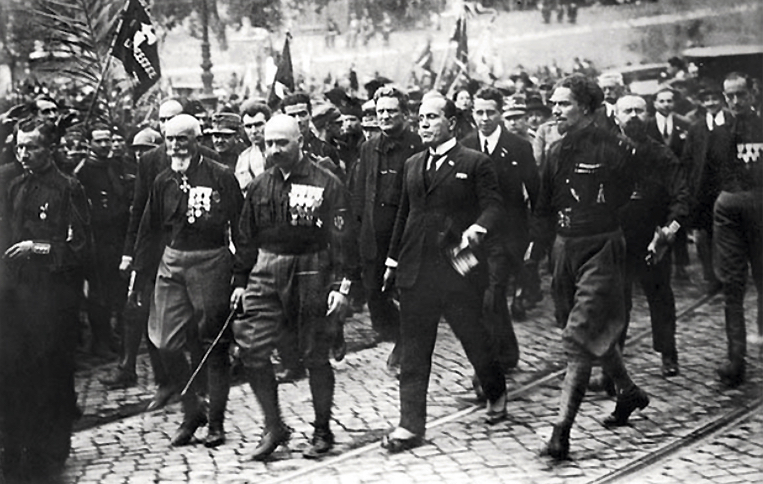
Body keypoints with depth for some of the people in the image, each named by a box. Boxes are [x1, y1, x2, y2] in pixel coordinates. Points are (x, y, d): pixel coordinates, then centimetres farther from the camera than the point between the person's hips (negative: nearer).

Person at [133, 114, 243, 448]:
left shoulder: (221, 177, -6)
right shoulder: (163, 181, 8)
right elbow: (149, 232, 15)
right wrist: (139, 273, 13)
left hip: (212, 263, -4)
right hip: (172, 264, 4)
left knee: (216, 346, 4)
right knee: (167, 345, -2)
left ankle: (216, 422, 15)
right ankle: (192, 411, 17)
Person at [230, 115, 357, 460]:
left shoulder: (326, 184, -7)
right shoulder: (260, 186, 9)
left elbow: (342, 238, -9)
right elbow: (247, 238, 15)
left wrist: (342, 285, -14)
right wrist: (240, 281, 12)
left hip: (311, 275, -4)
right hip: (266, 275, 4)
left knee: (315, 356, 4)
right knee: (252, 350, -4)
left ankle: (322, 432, 20)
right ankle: (274, 426, 11)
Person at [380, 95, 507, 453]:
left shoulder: (475, 163, -2)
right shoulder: (412, 165, 15)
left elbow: (493, 206, -9)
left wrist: (478, 228, -30)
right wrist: (392, 261, 19)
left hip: (458, 269, -4)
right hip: (415, 272, 5)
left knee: (474, 338, 9)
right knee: (413, 352, 2)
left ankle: (496, 393, 37)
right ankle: (411, 426, 4)